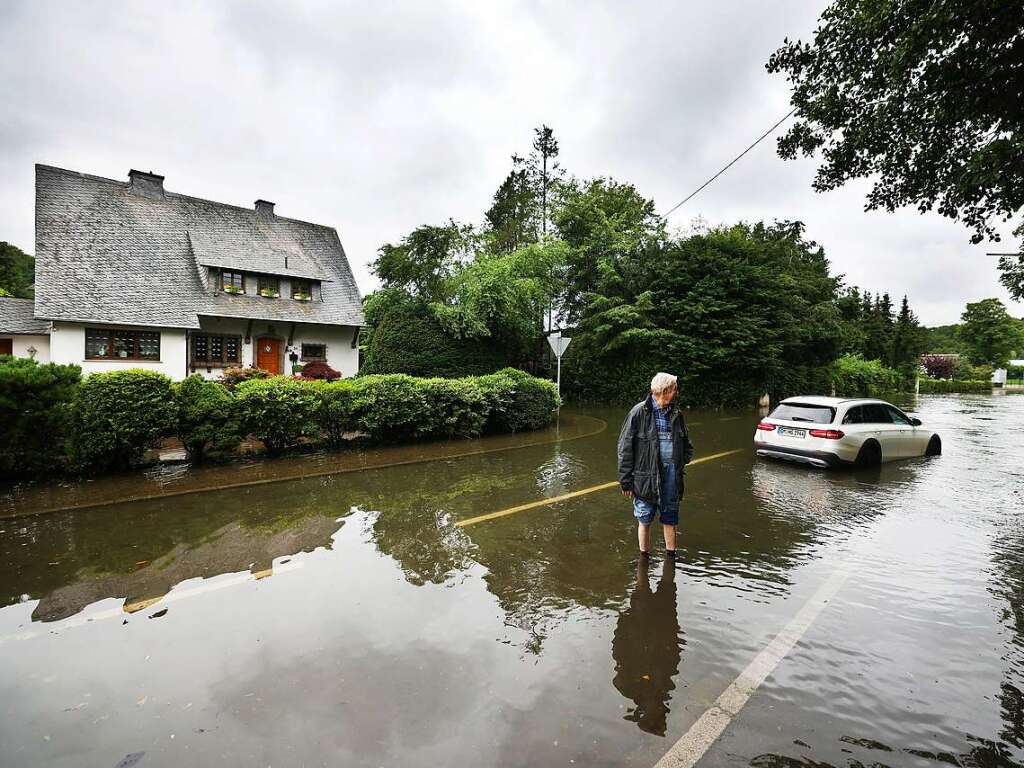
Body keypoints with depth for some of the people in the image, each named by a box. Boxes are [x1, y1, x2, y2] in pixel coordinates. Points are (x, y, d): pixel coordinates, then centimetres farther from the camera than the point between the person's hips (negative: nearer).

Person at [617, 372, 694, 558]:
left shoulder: (676, 414, 7)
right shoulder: (639, 413, -10)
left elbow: (687, 445, 21)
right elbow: (625, 448, -9)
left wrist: (682, 461, 2)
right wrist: (625, 480, -10)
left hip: (671, 474, 4)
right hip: (646, 475, -4)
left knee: (670, 520, 14)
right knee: (644, 520, 9)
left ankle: (670, 556, 30)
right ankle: (643, 557, 27)